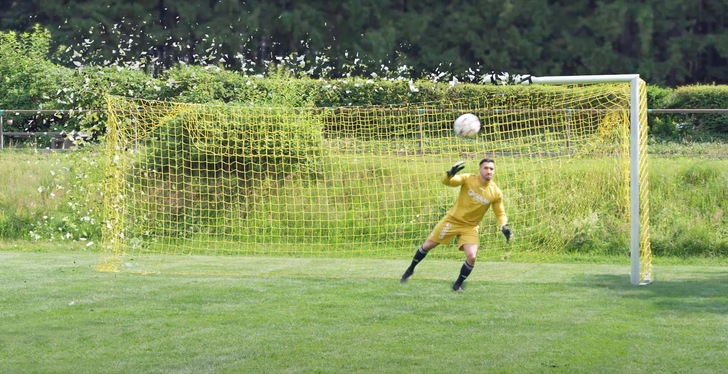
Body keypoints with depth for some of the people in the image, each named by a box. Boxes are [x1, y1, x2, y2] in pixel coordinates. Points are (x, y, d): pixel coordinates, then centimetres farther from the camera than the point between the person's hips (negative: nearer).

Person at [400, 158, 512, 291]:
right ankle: (410, 270, 31)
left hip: (470, 227, 1)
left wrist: (504, 227, -16)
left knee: (471, 256, -18)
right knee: (427, 245, 6)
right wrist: (451, 173, -46)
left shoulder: (496, 193, -11)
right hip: (452, 220, -1)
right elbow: (446, 181, -24)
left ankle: (458, 284, 7)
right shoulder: (468, 179, -15)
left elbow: (500, 213, 1)